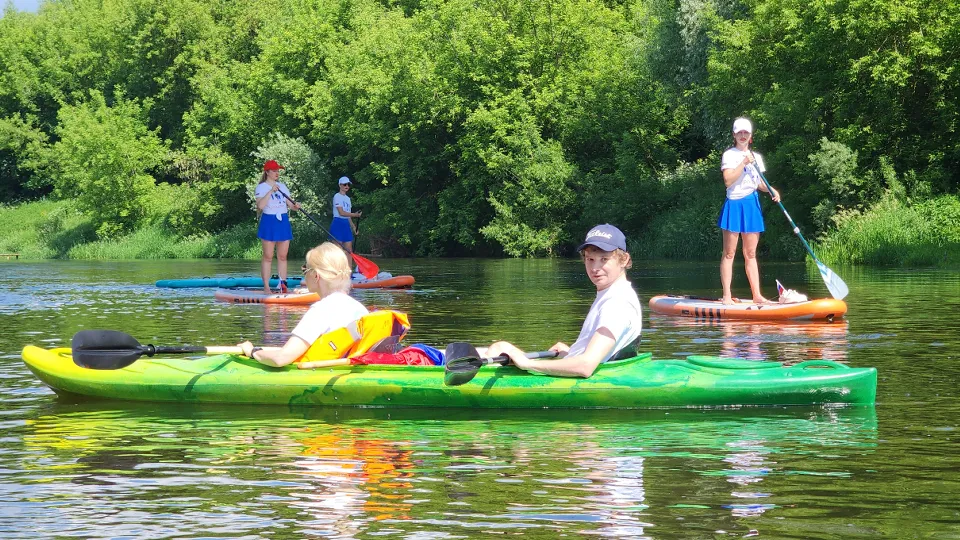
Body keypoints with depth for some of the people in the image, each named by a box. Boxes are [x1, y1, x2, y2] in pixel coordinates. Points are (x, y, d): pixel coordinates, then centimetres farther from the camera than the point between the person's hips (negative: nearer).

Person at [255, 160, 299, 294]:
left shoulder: (282, 186, 14)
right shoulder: (262, 187, -5)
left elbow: (289, 203, 13)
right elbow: (260, 205, -20)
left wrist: (294, 206, -9)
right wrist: (271, 191, -24)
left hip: (283, 222, 6)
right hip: (269, 222, -6)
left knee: (282, 256, 5)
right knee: (268, 256, -3)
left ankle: (283, 284, 6)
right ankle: (266, 287, -2)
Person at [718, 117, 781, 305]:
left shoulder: (756, 157, 14)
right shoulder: (729, 155, -3)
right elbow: (728, 181, -15)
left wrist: (771, 190, 2)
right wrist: (744, 163, -18)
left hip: (752, 205, 6)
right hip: (734, 204, -5)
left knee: (751, 254, 8)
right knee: (729, 253, -5)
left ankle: (757, 295, 7)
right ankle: (726, 296, -5)